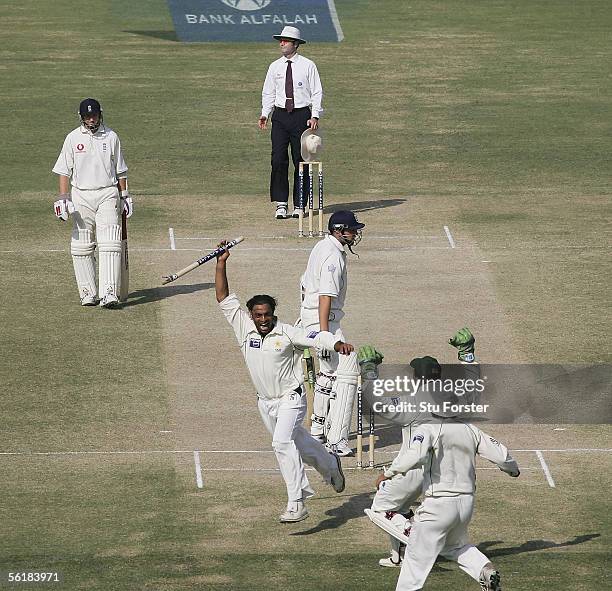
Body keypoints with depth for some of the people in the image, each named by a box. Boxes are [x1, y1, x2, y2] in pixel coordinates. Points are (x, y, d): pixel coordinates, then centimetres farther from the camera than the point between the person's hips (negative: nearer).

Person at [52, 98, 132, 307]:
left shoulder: (111, 137, 7)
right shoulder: (73, 138, 5)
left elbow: (120, 170, 14)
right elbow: (64, 171, 4)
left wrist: (125, 196, 12)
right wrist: (63, 198, -6)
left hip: (108, 194, -1)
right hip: (81, 195, 1)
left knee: (109, 243, -13)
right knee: (81, 247, 2)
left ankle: (109, 293, -20)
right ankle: (87, 293, 10)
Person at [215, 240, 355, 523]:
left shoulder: (287, 333, -13)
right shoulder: (244, 328, -3)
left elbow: (317, 337, -22)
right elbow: (224, 299, -4)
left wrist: (338, 343, -43)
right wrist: (221, 264, -13)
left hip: (290, 397, -6)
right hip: (265, 402, 6)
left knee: (282, 443, -24)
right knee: (296, 441, 21)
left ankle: (297, 504, -25)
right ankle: (330, 465, 50)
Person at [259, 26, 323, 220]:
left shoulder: (308, 66, 0)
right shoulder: (275, 67, 9)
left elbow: (317, 92, 0)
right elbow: (268, 93, 12)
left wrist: (315, 116, -10)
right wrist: (264, 113, -3)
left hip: (302, 115, -2)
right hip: (280, 116, 2)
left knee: (301, 160, 1)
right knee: (278, 160, -6)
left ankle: (299, 205, 9)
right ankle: (281, 204, -2)